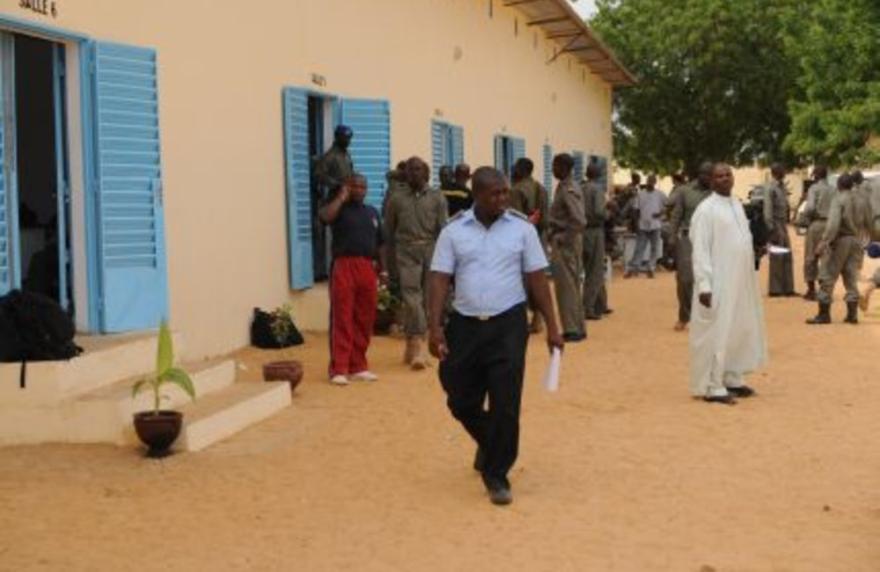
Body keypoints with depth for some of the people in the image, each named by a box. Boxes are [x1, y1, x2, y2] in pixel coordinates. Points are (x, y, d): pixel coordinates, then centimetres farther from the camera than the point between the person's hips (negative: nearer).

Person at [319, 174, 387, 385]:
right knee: (342, 319, -7)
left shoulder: (372, 212, 18)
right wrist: (341, 198, -10)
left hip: (367, 268, 5)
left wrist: (383, 269, 13)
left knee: (365, 320, 7)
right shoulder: (339, 208, 2)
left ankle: (358, 366, 16)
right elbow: (325, 217, -22)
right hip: (343, 267, -5)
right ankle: (339, 369, -6)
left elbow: (379, 243, 21)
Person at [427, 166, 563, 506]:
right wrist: (435, 327, -11)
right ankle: (490, 444, 41)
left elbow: (537, 279, 2)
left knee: (505, 405, -4)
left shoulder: (522, 229, 0)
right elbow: (440, 280, -1)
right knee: (461, 401, 10)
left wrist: (552, 326, 0)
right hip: (465, 325, 2)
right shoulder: (454, 232, 1)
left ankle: (496, 475, 10)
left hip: (508, 325, -1)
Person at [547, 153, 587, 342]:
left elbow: (579, 221, -26)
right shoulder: (565, 187, 13)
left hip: (565, 243, -10)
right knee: (571, 286, 13)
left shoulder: (568, 190, -17)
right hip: (564, 243, 10)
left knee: (567, 286, -5)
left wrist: (563, 239, -19)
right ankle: (575, 328, 19)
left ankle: (573, 329, 0)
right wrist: (554, 236, 13)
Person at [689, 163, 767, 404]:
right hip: (719, 283, -8)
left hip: (741, 281, 8)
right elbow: (700, 249, -16)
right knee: (717, 333, -4)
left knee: (740, 330, 14)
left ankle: (732, 379, 26)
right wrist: (704, 285, -22)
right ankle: (712, 387, 3)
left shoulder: (737, 205, 12)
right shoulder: (706, 209, -12)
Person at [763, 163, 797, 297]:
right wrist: (772, 229, -18)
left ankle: (788, 288, 13)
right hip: (775, 225, -8)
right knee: (777, 258, -5)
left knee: (787, 258, 8)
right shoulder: (770, 188, -11)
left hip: (783, 224, 8)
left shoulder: (782, 186, 15)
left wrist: (786, 223, 12)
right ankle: (775, 289, 1)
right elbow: (767, 209, -15)